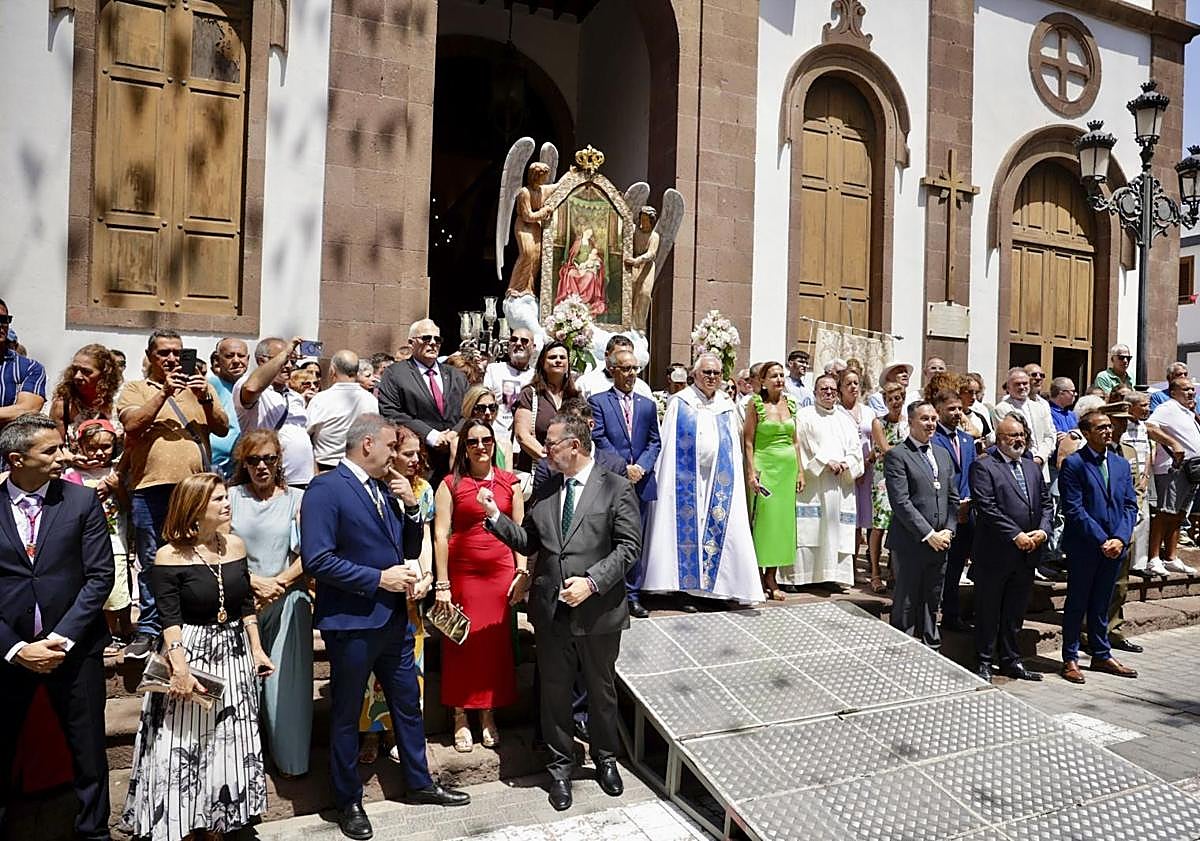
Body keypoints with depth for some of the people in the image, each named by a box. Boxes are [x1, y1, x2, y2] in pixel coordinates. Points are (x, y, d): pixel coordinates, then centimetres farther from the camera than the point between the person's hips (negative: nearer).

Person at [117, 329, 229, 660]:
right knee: (151, 562, 2)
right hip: (151, 487, -1)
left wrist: (206, 398, -7)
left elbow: (222, 428, 9)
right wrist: (164, 392, -13)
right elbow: (132, 425, -7)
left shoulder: (198, 387, 17)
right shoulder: (135, 389, 11)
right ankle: (148, 630, 12)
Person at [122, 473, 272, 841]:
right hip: (190, 655, -5)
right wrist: (180, 667, -24)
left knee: (230, 744, 13)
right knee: (185, 746, 3)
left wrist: (257, 649, 6)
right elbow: (170, 619, -16)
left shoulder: (235, 545, 1)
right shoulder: (170, 556, -12)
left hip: (234, 654, 5)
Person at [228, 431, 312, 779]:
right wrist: (255, 583, -10)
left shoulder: (296, 499, 3)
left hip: (287, 600, -1)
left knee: (286, 681, 2)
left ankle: (291, 758, 15)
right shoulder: (231, 498, 6)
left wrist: (278, 584, -12)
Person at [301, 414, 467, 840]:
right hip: (352, 623, -7)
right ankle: (348, 802, 28)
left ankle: (419, 783, 36)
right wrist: (378, 578, -20)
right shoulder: (326, 489, -14)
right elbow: (317, 560, -22)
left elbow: (409, 549, 15)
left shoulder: (385, 489, 10)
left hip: (394, 619, 8)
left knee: (408, 704, 18)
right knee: (347, 714, 10)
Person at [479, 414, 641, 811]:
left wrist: (592, 582, -21)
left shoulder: (616, 488, -7)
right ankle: (561, 766, 32)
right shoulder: (545, 491, 7)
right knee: (555, 692, 13)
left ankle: (605, 759, 38)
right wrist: (496, 516, -5)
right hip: (551, 611, 3)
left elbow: (629, 546, -11)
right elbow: (528, 543, 8)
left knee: (601, 689, 15)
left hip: (598, 610, -3)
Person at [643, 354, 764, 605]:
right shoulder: (679, 403, 1)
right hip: (686, 478, -3)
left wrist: (731, 478, 5)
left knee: (720, 528, 0)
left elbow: (735, 446, 12)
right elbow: (666, 444, -1)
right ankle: (686, 584, 8)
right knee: (687, 527, -1)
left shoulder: (727, 406, 11)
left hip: (719, 479, 3)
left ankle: (711, 584, 10)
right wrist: (666, 477, -8)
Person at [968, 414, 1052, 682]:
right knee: (988, 612, 5)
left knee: (1015, 612, 15)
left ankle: (1010, 660, 26)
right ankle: (984, 662, 15)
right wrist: (1016, 535, -17)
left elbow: (1046, 504, 14)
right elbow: (986, 508, -16)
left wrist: (1043, 531, -4)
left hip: (1027, 553, 6)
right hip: (994, 553, -6)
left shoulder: (1032, 468, 15)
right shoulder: (982, 467, -7)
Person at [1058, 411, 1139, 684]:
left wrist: (1120, 539, -8)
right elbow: (1074, 510, -13)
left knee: (1101, 604, 16)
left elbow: (1130, 505, 7)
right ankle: (1070, 659, 14)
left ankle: (1102, 656, 28)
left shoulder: (1121, 464, 10)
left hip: (1114, 546, 5)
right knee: (1077, 603, 4)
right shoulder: (1073, 464, -9)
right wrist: (1101, 540, -16)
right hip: (1083, 547, -5)